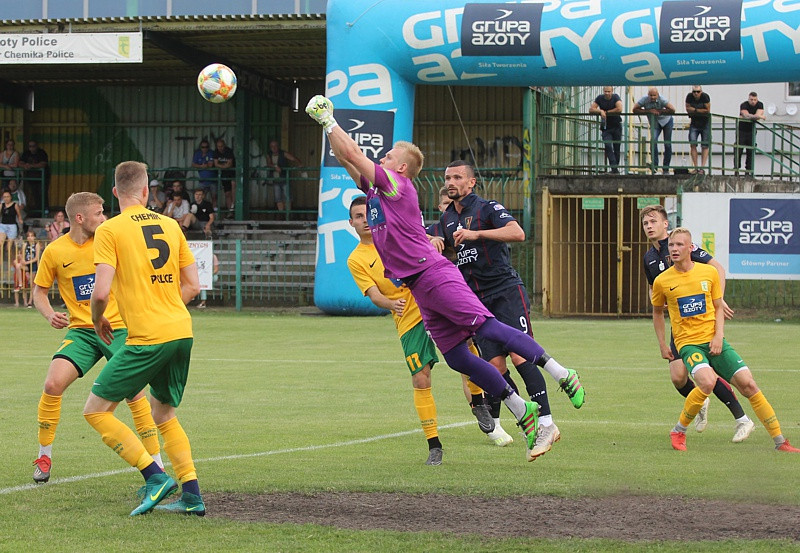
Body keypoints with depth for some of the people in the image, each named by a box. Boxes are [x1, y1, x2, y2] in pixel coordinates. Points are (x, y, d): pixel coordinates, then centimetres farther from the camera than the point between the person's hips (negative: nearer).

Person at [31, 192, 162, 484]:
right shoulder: (54, 252, -2)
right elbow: (39, 292, 10)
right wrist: (50, 314, -9)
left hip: (118, 328, 0)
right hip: (81, 330, 0)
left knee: (134, 392, -12)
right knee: (53, 384, -19)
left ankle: (156, 463, 0)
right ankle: (44, 456, 0)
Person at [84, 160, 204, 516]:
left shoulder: (110, 230, -5)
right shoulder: (170, 225, 12)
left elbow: (101, 292, -14)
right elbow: (192, 285, 14)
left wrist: (98, 321, 6)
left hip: (146, 339, -7)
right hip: (182, 331, 7)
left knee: (96, 410, 3)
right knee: (164, 416, 21)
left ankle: (155, 477, -8)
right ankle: (192, 496, 12)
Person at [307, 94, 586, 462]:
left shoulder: (397, 184, -5)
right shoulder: (374, 188, 18)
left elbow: (353, 155, -7)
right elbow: (345, 158, 22)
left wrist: (329, 121, 2)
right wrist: (327, 125, 14)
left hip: (434, 275, -8)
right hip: (417, 287, 8)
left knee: (486, 327, -20)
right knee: (456, 358, 1)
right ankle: (522, 411, 3)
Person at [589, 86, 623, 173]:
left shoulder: (615, 97, -6)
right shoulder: (600, 98, 0)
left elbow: (619, 109, -21)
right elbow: (591, 110, -4)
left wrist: (606, 112, -14)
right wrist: (600, 111, -21)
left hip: (616, 126, -1)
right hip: (606, 127, 1)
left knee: (617, 148, 2)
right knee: (608, 146, -17)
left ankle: (616, 168, 14)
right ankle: (614, 167, -23)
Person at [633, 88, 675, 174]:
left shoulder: (661, 99, -27)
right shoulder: (644, 99, -21)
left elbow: (672, 110, -30)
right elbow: (635, 109, -18)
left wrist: (659, 111, -29)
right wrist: (649, 111, -26)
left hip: (667, 121, -1)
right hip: (654, 123, 1)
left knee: (667, 144, 0)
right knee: (653, 140, -23)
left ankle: (666, 168, 11)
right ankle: (654, 164, -23)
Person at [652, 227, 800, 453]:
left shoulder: (709, 273, 2)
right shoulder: (662, 281, -2)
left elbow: (718, 308, 11)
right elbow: (658, 310, 16)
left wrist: (719, 336, -5)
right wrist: (662, 344, 14)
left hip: (714, 341, 3)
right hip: (688, 343, -3)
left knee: (748, 384, -6)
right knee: (707, 382, -31)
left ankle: (780, 441, 2)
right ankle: (678, 432, -12)